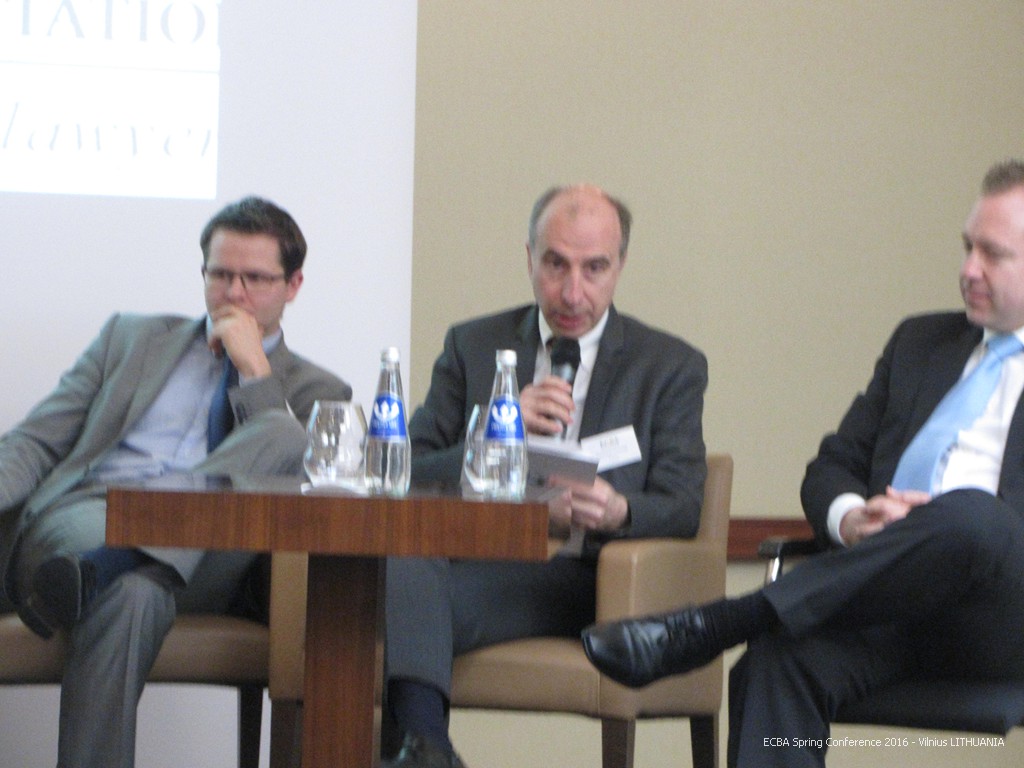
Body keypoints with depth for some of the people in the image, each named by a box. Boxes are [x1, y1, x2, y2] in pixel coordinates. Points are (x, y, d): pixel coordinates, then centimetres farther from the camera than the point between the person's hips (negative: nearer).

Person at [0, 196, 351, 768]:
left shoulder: (317, 393, 24)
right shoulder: (131, 338, 30)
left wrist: (254, 369, 3)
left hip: (199, 562, 0)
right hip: (81, 515, 0)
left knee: (283, 433, -32)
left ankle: (96, 571, -44)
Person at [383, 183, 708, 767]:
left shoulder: (671, 367, 16)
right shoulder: (472, 347, 21)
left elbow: (682, 507, 5)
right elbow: (407, 478, 11)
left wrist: (617, 512, -19)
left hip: (579, 579, -2)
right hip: (473, 560, 2)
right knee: (401, 553, -35)